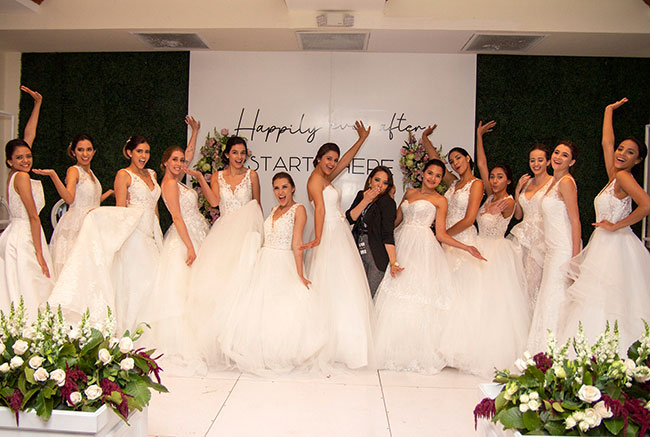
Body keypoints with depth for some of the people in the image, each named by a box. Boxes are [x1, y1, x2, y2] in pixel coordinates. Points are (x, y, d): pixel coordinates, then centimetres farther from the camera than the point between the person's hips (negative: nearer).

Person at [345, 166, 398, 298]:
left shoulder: (387, 202, -13)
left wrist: (393, 262, -26)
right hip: (359, 251, 5)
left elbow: (387, 234, -18)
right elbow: (350, 218, -4)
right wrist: (365, 201, -14)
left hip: (377, 255, -5)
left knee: (372, 296, -3)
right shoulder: (361, 195, 6)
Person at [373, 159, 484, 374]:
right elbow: (396, 219, 21)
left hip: (422, 248, -4)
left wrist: (467, 248, -12)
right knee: (395, 297, 2)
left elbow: (441, 234, 0)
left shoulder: (440, 200, 4)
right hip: (401, 244, 5)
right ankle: (393, 350, 14)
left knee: (418, 298, -9)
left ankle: (418, 353, 2)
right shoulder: (410, 193, 17)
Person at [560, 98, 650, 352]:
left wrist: (616, 225, -15)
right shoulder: (615, 177, 13)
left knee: (600, 307, -11)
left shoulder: (624, 177, -9)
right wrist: (609, 111, 33)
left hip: (615, 248, -8)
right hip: (606, 247, 8)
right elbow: (606, 142, 24)